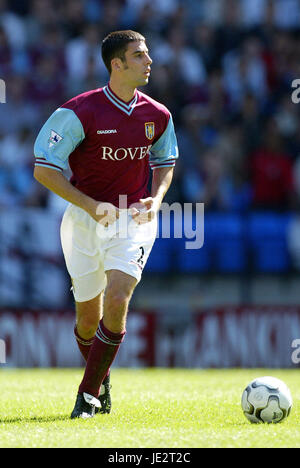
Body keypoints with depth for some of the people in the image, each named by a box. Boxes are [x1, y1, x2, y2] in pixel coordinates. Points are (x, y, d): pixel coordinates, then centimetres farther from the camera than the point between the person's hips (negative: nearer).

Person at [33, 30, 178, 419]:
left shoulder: (158, 116, 0)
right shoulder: (80, 112, -14)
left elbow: (165, 162, 18)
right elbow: (44, 170, -13)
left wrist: (155, 199, -2)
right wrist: (92, 205, -19)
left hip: (134, 220, 2)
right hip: (85, 222, -2)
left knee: (116, 303, -17)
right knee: (88, 317, 6)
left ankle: (89, 393, -6)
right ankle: (101, 380, 36)